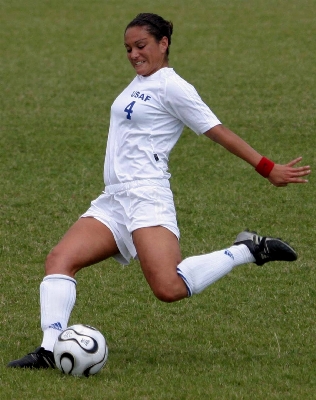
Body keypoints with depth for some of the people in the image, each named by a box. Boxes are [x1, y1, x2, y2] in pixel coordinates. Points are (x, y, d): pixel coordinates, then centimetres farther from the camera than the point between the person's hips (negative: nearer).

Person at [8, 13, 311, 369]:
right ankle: (50, 349, -19)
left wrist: (268, 168, -7)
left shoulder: (170, 87, -6)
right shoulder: (140, 82, 21)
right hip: (112, 202, 9)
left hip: (146, 196, -9)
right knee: (59, 260, -10)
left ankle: (248, 250, -8)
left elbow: (218, 132, -6)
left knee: (169, 288, -25)